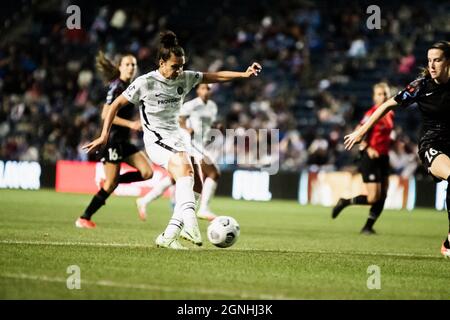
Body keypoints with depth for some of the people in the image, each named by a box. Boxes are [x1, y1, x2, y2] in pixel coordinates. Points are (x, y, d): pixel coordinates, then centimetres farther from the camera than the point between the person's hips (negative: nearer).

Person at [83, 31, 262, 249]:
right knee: (186, 167, -32)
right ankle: (190, 223, -46)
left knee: (195, 186, -6)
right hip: (156, 140, -7)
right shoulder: (145, 83, -9)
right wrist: (104, 136, -7)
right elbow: (115, 105, -3)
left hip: (177, 139, 7)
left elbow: (216, 76, 11)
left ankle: (168, 236, -5)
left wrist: (243, 74, -2)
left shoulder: (185, 78, 6)